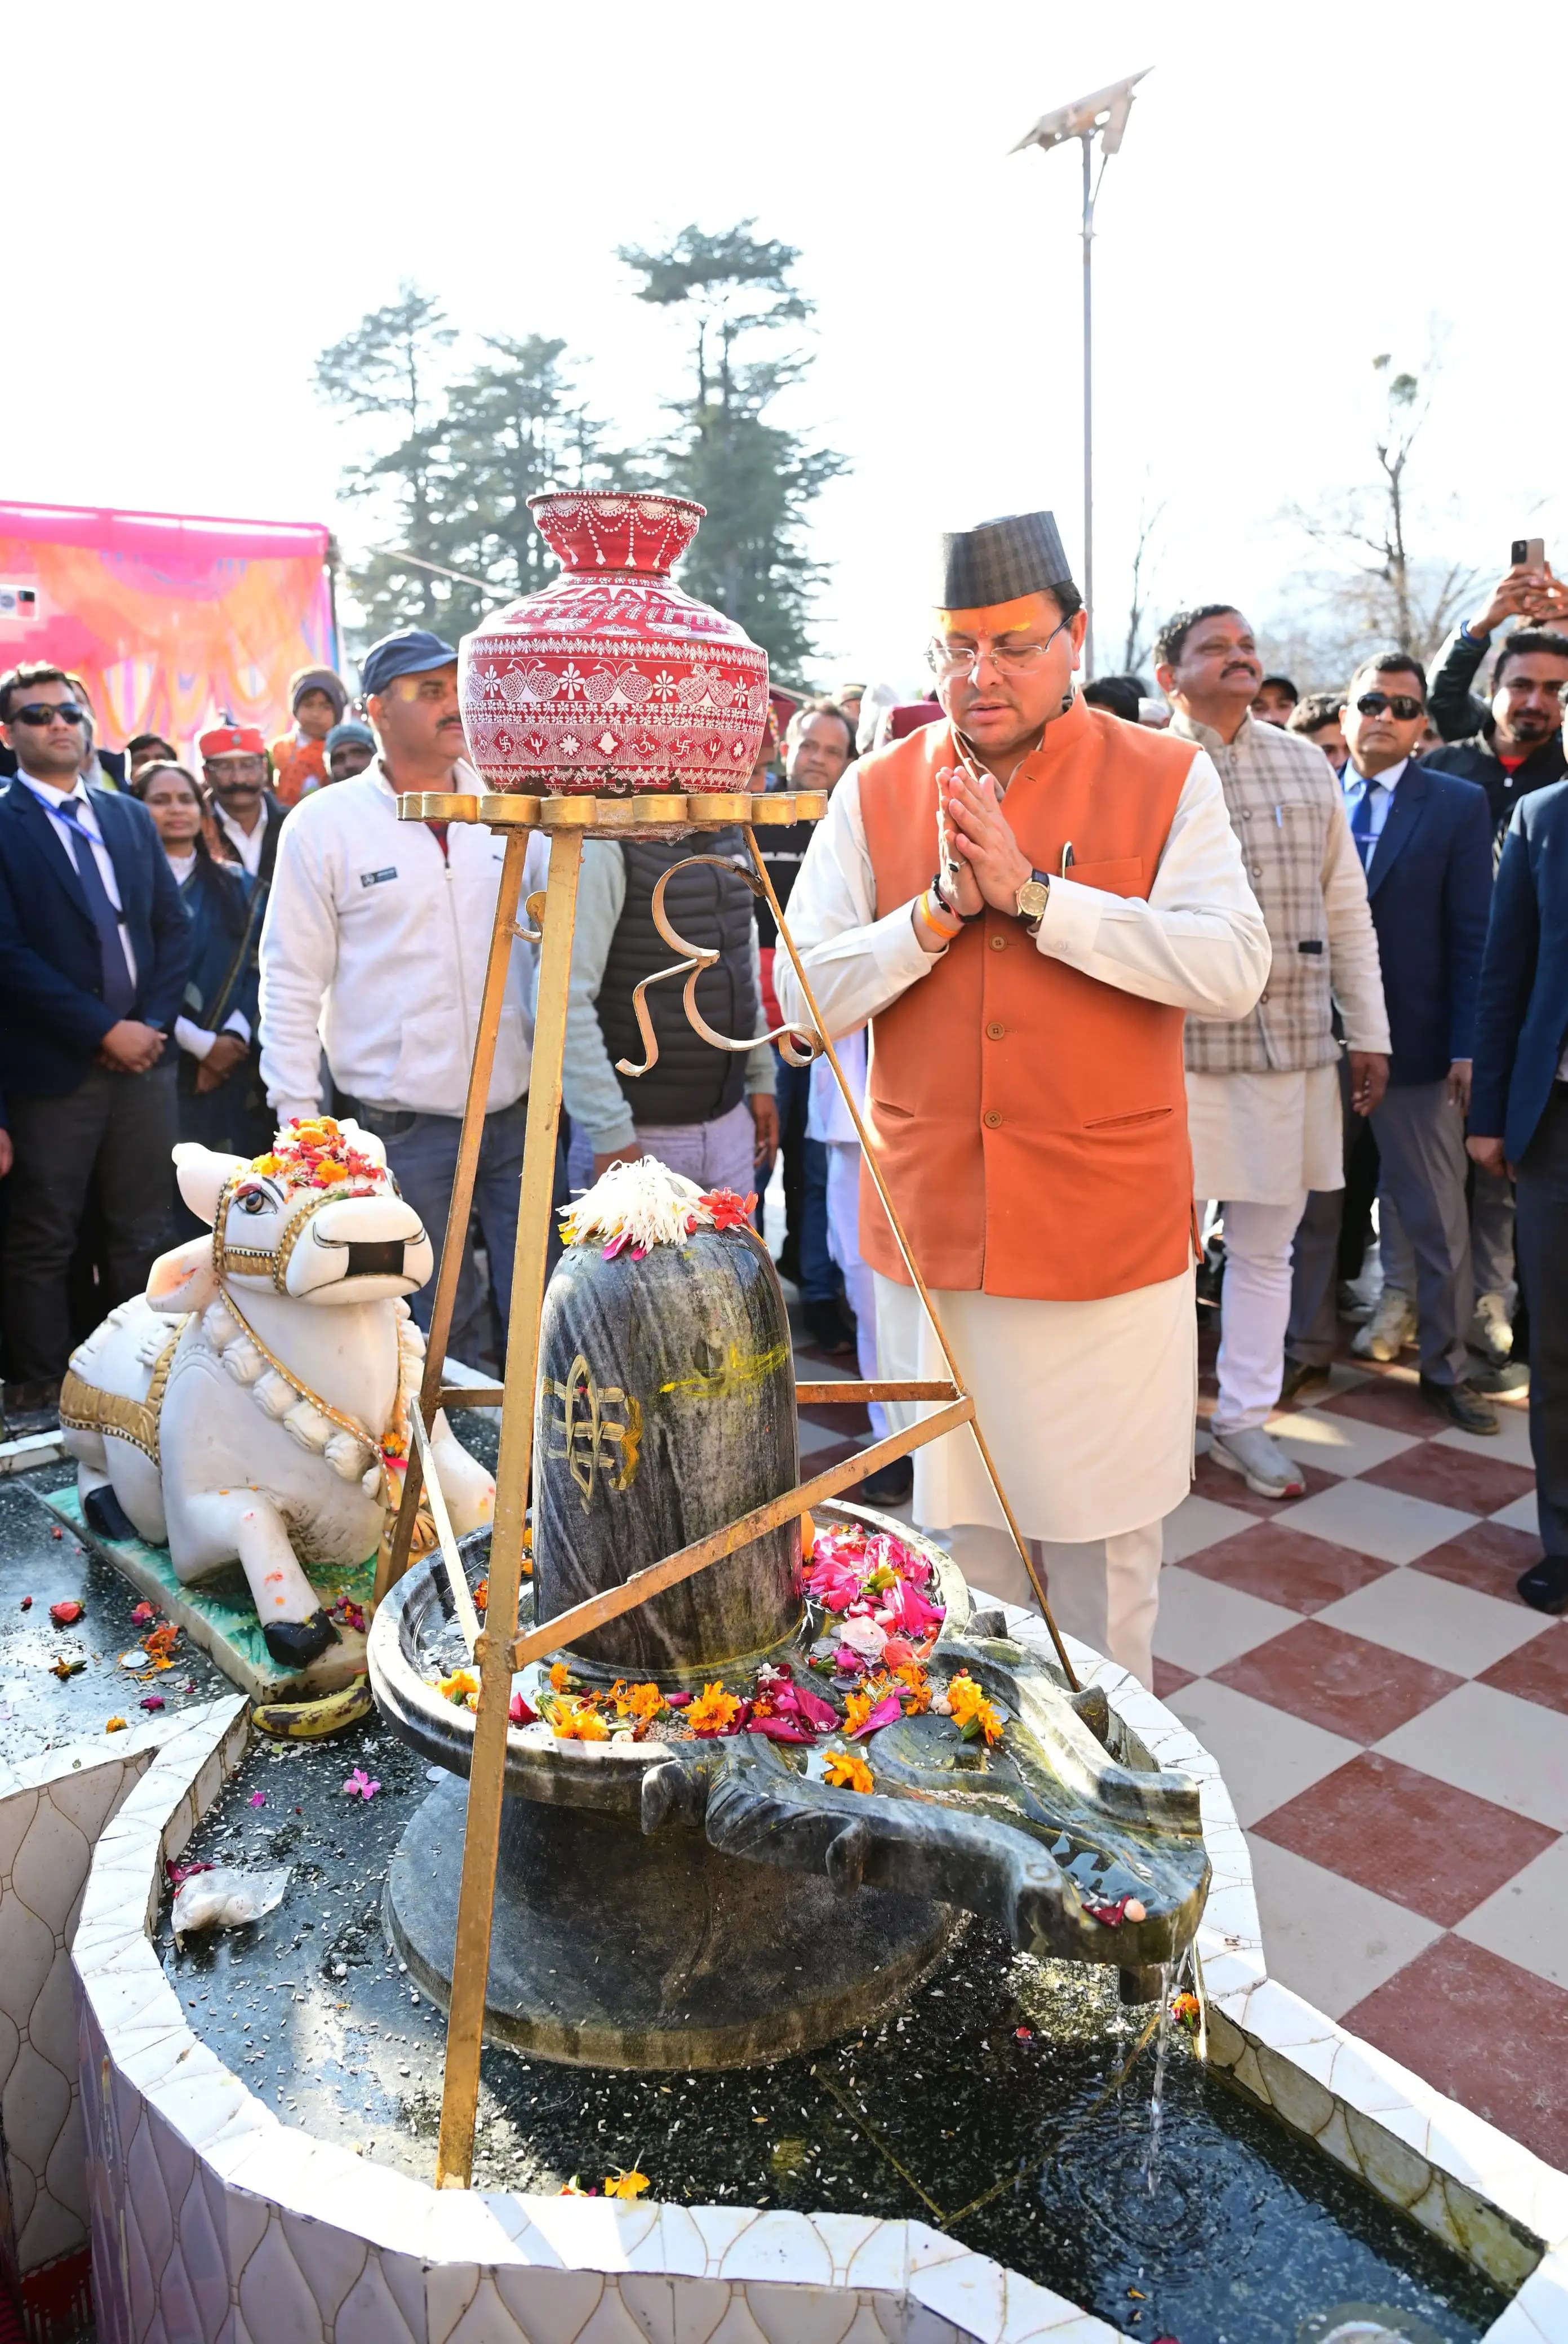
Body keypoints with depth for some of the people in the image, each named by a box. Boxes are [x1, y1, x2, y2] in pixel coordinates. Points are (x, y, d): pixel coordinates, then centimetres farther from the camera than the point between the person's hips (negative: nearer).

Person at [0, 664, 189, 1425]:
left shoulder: (129, 816, 13)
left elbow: (173, 925, 10)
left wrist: (152, 1022, -3)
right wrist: (105, 1030, -14)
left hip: (144, 1055, 5)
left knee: (142, 1233, 10)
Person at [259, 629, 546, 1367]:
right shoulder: (323, 824, -3)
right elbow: (291, 983, -1)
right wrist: (298, 1121, -4)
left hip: (521, 1111, 3)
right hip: (403, 1127, -3)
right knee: (442, 1328, 8)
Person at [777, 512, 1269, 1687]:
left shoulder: (1166, 778, -1)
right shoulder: (876, 793, 4)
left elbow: (1232, 968, -15)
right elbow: (803, 995, -1)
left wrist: (1030, 893, -18)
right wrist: (941, 907, -15)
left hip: (1111, 1242, -1)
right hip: (932, 1237, 2)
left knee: (1109, 1542, 11)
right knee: (957, 1530, 16)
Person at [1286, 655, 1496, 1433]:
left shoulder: (1459, 806, 1)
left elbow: (1473, 934, -2)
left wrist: (1467, 1047, -8)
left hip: (1415, 1044, -1)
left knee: (1439, 1216, 6)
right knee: (1309, 1206, 12)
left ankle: (1446, 1368, 21)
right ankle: (1306, 1347, 27)